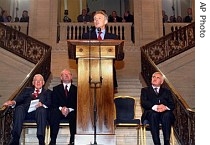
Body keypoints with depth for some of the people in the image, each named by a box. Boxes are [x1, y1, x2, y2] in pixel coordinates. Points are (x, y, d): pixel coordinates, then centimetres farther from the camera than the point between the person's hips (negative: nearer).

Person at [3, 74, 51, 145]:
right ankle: (15, 138, -39)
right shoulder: (27, 90, 32)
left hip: (39, 111, -2)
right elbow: (19, 98, 12)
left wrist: (42, 104, -17)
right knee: (19, 108, -31)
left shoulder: (47, 92, 27)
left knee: (41, 110, -35)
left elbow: (49, 103, 7)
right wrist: (13, 102, -12)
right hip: (26, 110, 2)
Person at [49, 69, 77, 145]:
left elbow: (77, 104, 3)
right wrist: (61, 108, -17)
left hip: (71, 112, 0)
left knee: (75, 115, -36)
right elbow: (53, 103, 5)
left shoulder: (76, 89, 14)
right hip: (59, 111, 1)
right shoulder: (56, 89, 17)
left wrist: (69, 109, -18)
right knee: (54, 112, -34)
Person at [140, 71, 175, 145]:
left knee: (167, 114, -34)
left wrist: (165, 107, -15)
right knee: (153, 114, -36)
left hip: (165, 113, 1)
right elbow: (143, 103, 1)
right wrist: (155, 107, -19)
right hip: (151, 114, -1)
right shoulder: (145, 90, 22)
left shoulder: (166, 91, 27)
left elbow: (172, 105, 10)